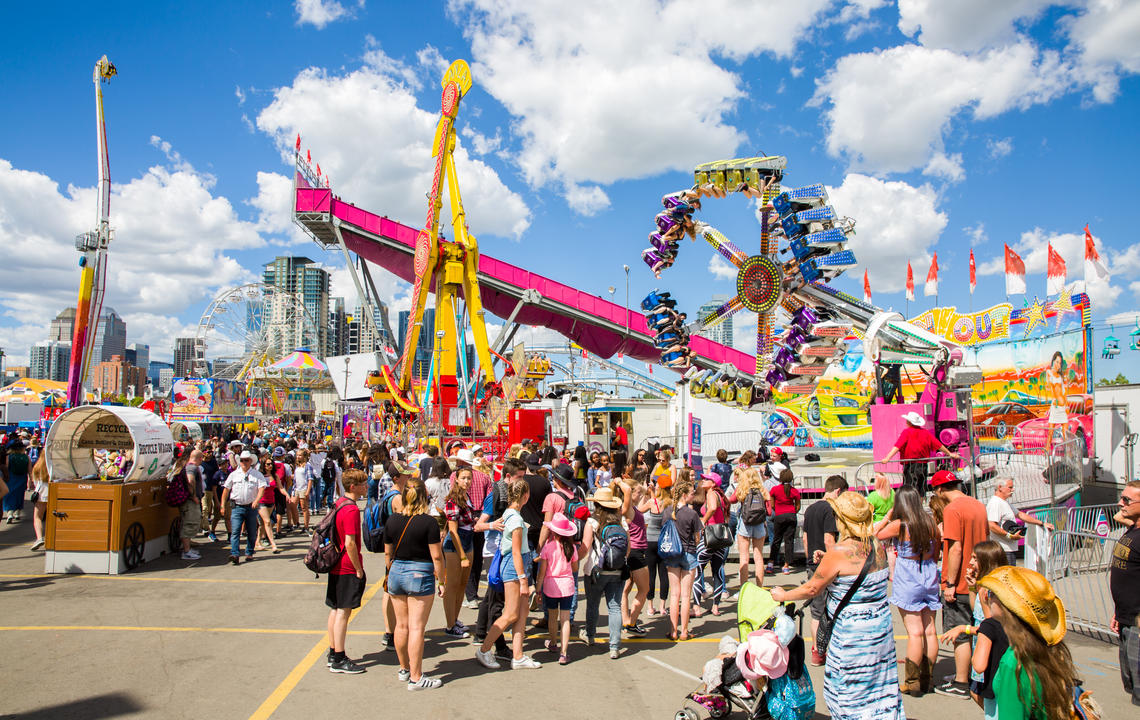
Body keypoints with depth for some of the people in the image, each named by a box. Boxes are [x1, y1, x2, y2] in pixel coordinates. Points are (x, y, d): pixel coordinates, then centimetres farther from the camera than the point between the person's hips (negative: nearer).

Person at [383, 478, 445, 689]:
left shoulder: (392, 520, 1)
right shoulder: (428, 522, -13)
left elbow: (387, 553, 10)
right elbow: (436, 556, -12)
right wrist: (442, 580, -1)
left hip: (396, 574, 5)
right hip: (421, 575, -5)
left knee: (401, 625, 16)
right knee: (416, 628, -1)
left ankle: (404, 669, 31)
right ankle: (415, 678, 5)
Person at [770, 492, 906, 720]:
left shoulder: (838, 553, -21)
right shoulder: (878, 547, -1)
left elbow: (812, 589, -12)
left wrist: (783, 596, 3)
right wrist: (827, 562, 14)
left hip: (852, 631, -7)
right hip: (882, 624, 7)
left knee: (849, 690, 9)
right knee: (878, 684, 19)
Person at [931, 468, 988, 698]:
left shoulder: (952, 509, -18)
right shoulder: (979, 505, 8)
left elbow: (956, 549, -22)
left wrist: (950, 583, -18)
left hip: (959, 584, -9)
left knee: (960, 635, 0)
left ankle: (961, 684, 8)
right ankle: (971, 676, 29)